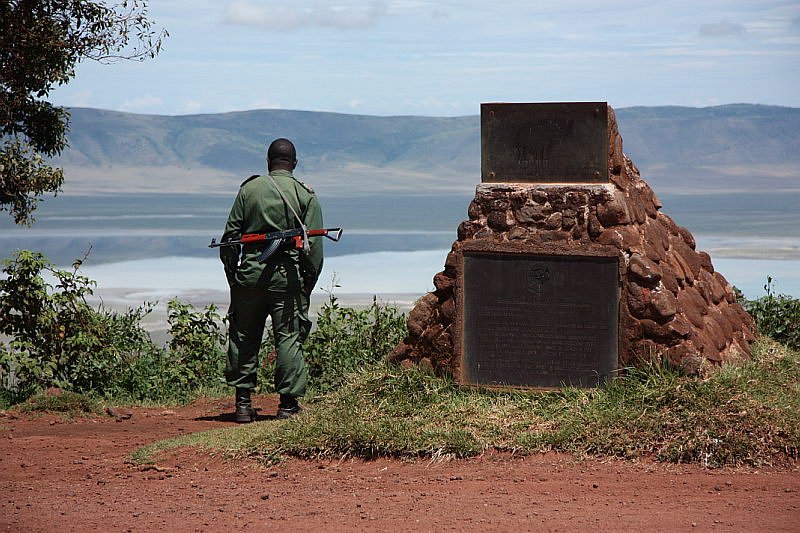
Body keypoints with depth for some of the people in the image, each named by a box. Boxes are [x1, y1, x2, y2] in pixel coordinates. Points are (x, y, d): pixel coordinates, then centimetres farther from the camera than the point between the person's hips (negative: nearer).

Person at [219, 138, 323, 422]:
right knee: (289, 338, 2)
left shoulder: (249, 189, 5)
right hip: (288, 274, -2)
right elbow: (314, 246, -3)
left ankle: (243, 402, 11)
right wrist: (308, 284, 4)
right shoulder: (305, 195, 1)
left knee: (244, 337, 10)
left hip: (250, 271, 2)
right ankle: (288, 403, 1)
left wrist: (232, 275, 11)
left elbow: (230, 235, 3)